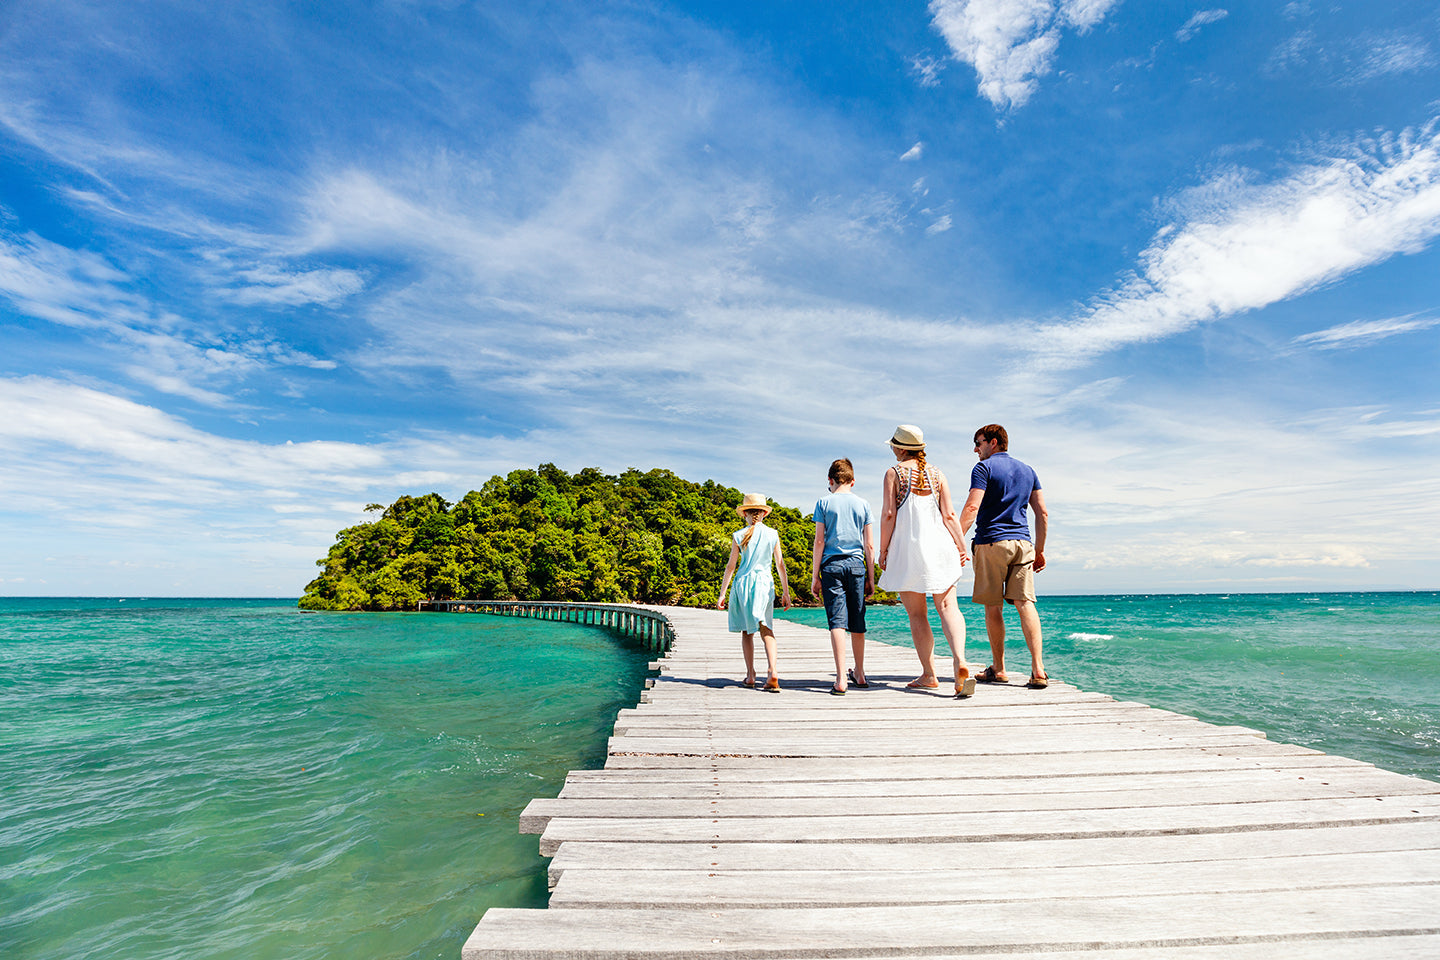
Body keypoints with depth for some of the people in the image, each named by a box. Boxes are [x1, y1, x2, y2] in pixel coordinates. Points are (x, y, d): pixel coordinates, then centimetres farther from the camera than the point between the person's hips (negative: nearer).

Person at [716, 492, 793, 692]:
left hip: (743, 583, 0)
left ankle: (750, 675, 13)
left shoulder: (739, 536, -1)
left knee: (746, 631, 10)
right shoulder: (772, 535, 3)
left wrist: (722, 593, 7)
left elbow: (731, 567, 1)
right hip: (765, 583, 1)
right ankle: (772, 671, -19)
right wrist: (786, 593, 12)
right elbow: (780, 565, 5)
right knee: (766, 629, 0)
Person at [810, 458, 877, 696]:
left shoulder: (824, 503, 2)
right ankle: (859, 673, 26)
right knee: (857, 622, 12)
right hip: (856, 565, 2)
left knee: (837, 621, -5)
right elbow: (869, 546, 7)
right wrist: (871, 578, 13)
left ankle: (841, 678, -12)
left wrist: (815, 576, 1)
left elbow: (819, 541, -3)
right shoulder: (863, 505, 8)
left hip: (832, 565, -2)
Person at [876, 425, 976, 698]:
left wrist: (883, 550, -1)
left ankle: (928, 675, 8)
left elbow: (888, 514, -7)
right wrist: (961, 546, 7)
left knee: (917, 615, 4)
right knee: (948, 607, 1)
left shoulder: (894, 473, -2)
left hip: (907, 548, -3)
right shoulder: (936, 473, 10)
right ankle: (960, 661, -21)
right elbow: (949, 514, 4)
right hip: (939, 546, 3)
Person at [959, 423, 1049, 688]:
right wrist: (1039, 551, 20)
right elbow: (1042, 513, 16)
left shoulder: (984, 468, -2)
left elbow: (972, 507, -14)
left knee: (993, 607, 3)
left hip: (991, 542, -5)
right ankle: (1038, 671, -7)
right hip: (1022, 543, 5)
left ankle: (998, 670, 12)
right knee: (1025, 603, 1)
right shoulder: (1027, 470, 17)